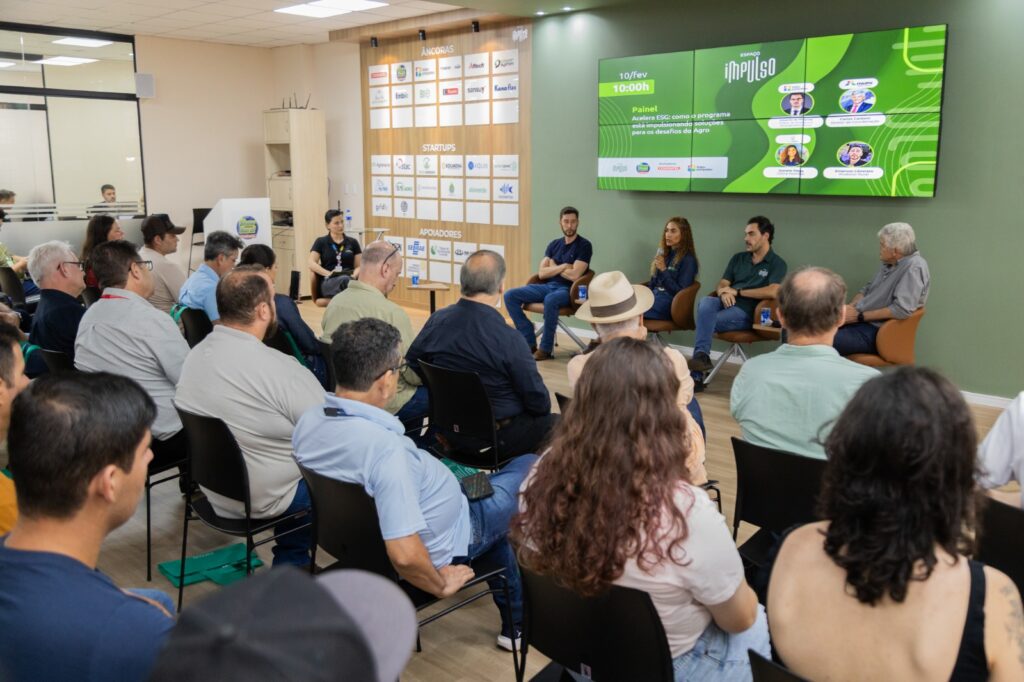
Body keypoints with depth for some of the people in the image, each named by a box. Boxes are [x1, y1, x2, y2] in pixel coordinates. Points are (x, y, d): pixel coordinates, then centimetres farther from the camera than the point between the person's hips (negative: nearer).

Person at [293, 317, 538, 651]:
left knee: (485, 486, 31)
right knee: (532, 467, 12)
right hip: (444, 541, -7)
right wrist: (442, 584, -19)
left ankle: (514, 620, 39)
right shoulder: (385, 448, -39)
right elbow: (405, 555, -38)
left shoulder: (308, 422, -14)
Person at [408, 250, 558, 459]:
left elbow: (411, 366, 5)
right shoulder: (508, 339, -26)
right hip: (497, 440, -6)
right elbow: (539, 402, -18)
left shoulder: (437, 320, -10)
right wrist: (540, 408, 6)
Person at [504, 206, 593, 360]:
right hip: (547, 286, 6)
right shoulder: (554, 245, 15)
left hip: (568, 290, -6)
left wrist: (553, 267, 2)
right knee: (510, 295, -13)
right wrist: (563, 266, -6)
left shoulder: (584, 246, -2)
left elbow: (574, 275, -13)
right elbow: (542, 273, 6)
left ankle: (546, 349, -24)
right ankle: (530, 342, -12)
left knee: (550, 300, -41)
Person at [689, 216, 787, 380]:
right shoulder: (738, 258, 21)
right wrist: (724, 293, -11)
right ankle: (701, 355, -39)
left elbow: (773, 292, -14)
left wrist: (737, 291, -9)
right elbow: (722, 284, 16)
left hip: (747, 311, -4)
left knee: (707, 320, -29)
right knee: (705, 302, -31)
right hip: (726, 304, 5)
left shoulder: (777, 263, 2)